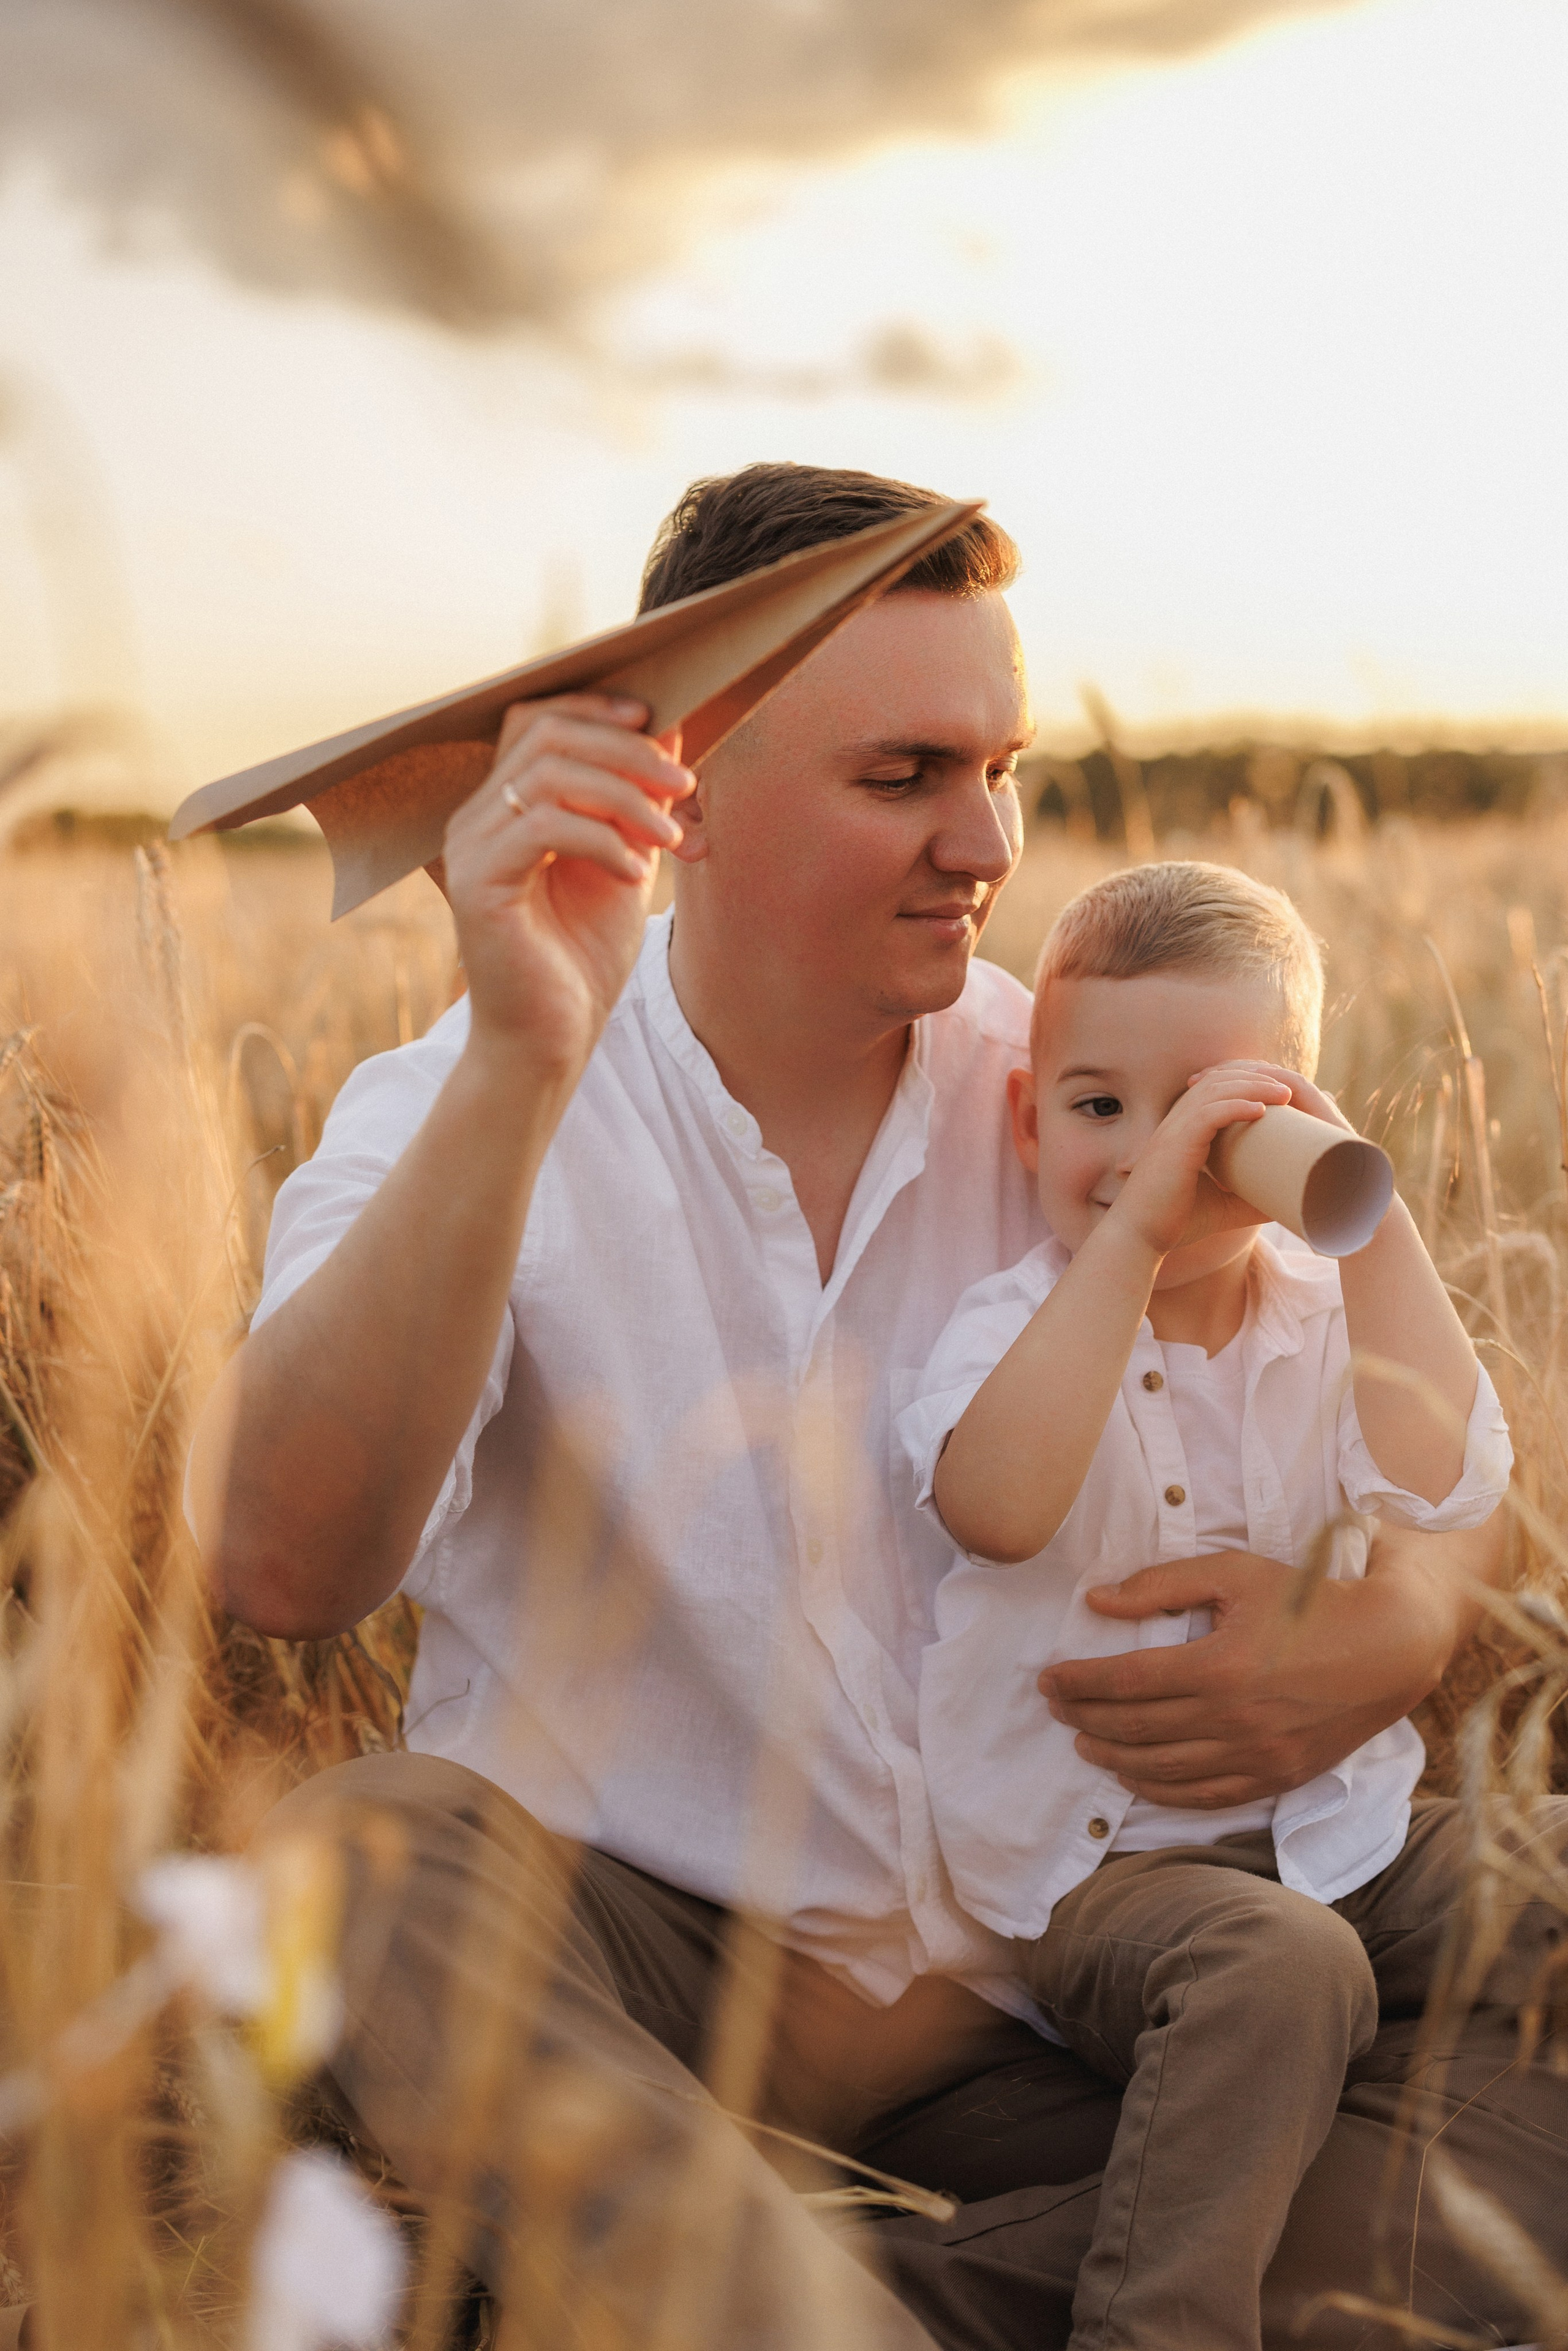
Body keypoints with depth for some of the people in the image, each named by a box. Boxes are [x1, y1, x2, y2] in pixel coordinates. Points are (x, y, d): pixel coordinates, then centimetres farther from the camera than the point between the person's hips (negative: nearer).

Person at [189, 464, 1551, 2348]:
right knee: (356, 1856, -34)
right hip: (629, 1958, -3)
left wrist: (1384, 1642, -18)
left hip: (1033, 1967, 3)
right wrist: (520, 1066, -34)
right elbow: (285, 1569, -26)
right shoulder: (460, 1114, -7)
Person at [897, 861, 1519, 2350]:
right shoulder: (1018, 1326, -7)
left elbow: (1444, 1483, -16)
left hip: (1335, 1823, 6)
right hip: (1099, 1863, -5)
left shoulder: (1320, 1322, 5)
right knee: (1279, 1963, -32)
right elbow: (997, 1508, -31)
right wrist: (1131, 1231, -33)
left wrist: (1374, 1223, -18)